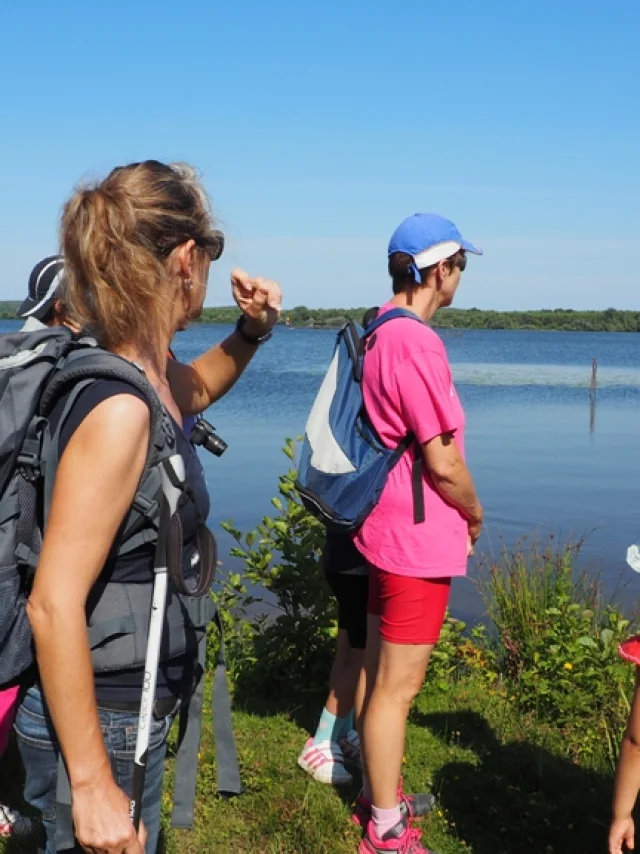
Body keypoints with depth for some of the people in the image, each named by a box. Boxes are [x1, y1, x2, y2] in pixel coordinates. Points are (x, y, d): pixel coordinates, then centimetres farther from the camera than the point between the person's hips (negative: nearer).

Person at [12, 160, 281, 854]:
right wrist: (93, 783, -23)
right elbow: (54, 604, -27)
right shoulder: (118, 409, -26)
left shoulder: (148, 377, 1)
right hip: (99, 723, -9)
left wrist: (250, 333, 6)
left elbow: (198, 388, 27)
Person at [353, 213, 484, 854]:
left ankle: (376, 792, 35)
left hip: (386, 529, 10)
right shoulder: (415, 343, -22)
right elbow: (443, 462, -21)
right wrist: (474, 515, -2)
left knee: (377, 670, 19)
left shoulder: (378, 333, 7)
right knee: (397, 685, 2)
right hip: (420, 538, -10)